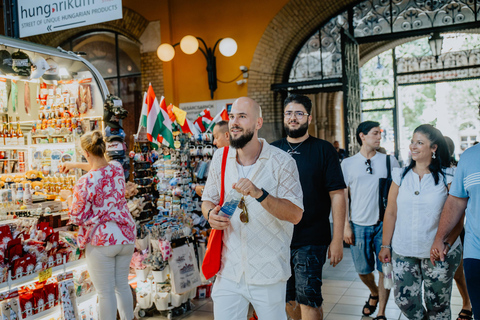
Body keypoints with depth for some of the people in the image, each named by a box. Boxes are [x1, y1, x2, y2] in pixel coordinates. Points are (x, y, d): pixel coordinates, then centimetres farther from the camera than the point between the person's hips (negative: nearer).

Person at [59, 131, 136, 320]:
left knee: (105, 292, 8)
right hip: (126, 237, 6)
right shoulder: (117, 168, -3)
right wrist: (75, 165, 31)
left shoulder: (85, 183, -21)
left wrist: (68, 198, 6)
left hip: (101, 241, -6)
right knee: (122, 285, 22)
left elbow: (77, 218, -10)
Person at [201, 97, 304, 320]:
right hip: (228, 271, 3)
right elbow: (208, 200, 14)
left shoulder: (281, 162, -9)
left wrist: (260, 194, -28)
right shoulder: (220, 158, 4)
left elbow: (296, 215, -13)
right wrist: (211, 214, -9)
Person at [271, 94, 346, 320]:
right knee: (288, 299, 14)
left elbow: (337, 195, -5)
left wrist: (337, 239, -10)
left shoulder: (323, 150, -2)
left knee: (308, 298, -7)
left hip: (311, 240, -4)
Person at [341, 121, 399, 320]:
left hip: (384, 223, 0)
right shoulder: (348, 164, 3)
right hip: (359, 225, 1)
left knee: (385, 268, 2)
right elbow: (343, 196, 5)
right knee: (362, 270, 11)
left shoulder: (390, 161, 4)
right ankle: (374, 293, 42)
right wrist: (346, 226, 0)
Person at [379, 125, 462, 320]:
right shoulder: (401, 176, 5)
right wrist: (385, 245, 4)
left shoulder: (447, 177, -2)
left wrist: (445, 244, -13)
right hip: (403, 252, 2)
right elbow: (390, 213, 6)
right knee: (404, 301, 4)